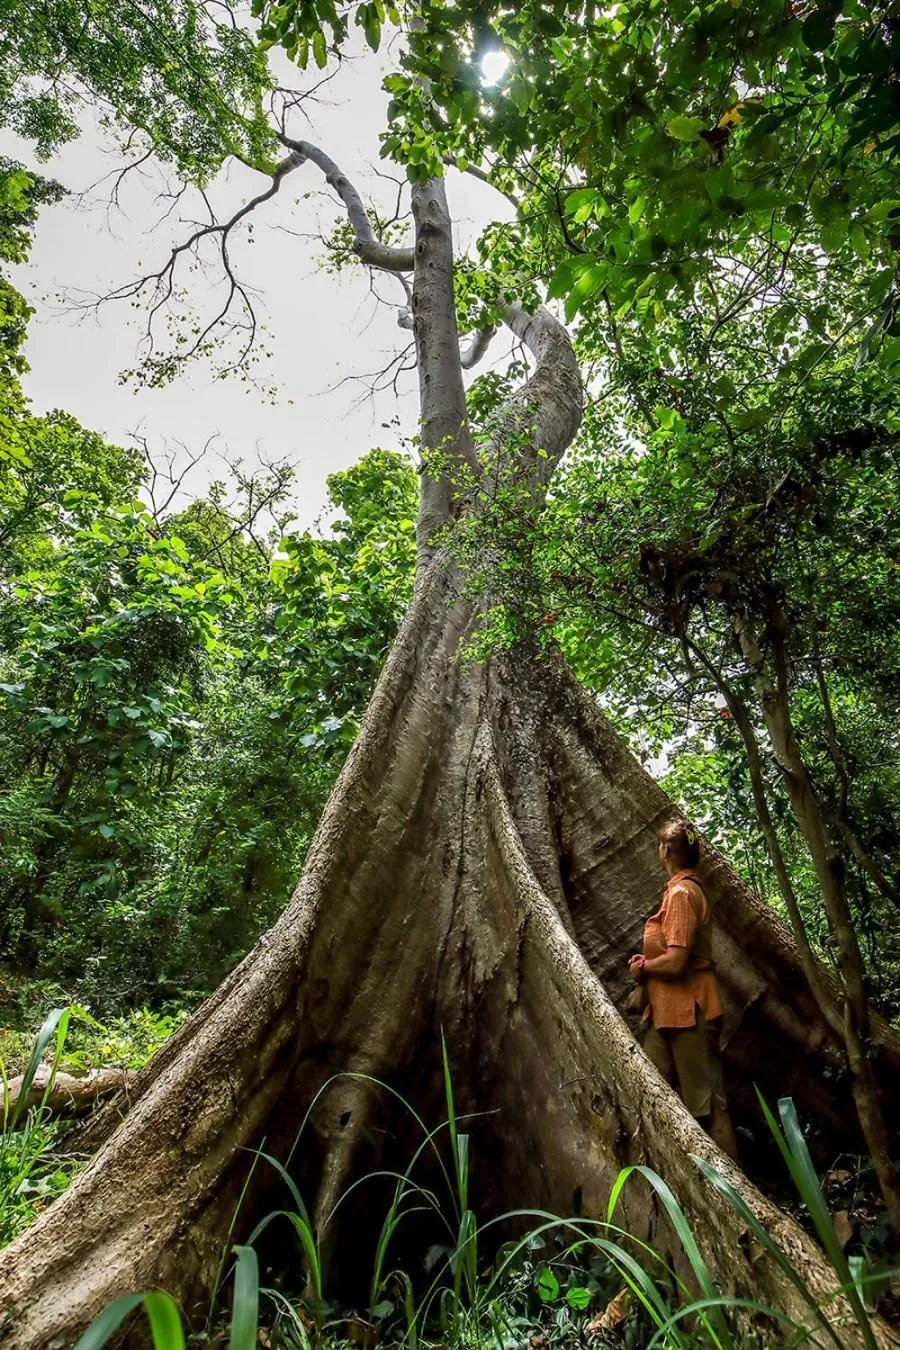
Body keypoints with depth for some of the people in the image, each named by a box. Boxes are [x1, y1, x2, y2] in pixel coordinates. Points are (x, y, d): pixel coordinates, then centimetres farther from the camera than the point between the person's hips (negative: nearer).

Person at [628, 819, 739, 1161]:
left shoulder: (682, 893, -20)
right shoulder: (683, 889, 10)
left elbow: (676, 961, -25)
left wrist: (642, 968, -8)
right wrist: (646, 960, 6)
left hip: (687, 1009, -10)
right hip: (669, 1009, 10)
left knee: (705, 1100, 3)